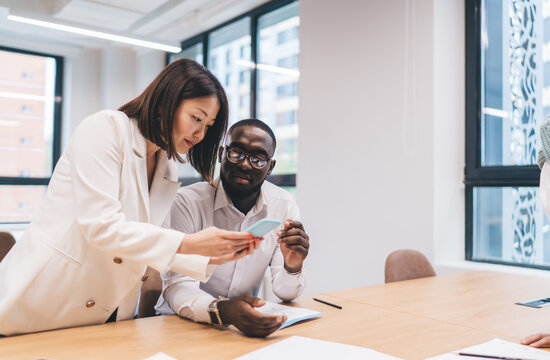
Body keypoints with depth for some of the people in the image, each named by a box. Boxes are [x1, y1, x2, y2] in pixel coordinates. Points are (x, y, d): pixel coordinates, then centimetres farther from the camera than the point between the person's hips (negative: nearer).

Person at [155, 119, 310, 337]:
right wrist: (221, 310, -41)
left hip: (246, 326, 5)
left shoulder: (284, 206, -4)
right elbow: (177, 286, -22)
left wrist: (293, 268, -24)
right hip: (181, 324, -4)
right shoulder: (188, 202, -15)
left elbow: (285, 292, -2)